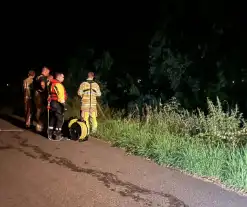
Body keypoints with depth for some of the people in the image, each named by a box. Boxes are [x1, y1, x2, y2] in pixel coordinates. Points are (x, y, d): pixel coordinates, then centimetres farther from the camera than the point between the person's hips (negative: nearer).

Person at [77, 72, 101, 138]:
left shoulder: (83, 84, -7)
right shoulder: (96, 84, -1)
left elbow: (79, 93, -8)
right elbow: (99, 94, 1)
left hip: (85, 103, -2)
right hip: (93, 103, 2)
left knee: (85, 117, 2)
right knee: (93, 117, 13)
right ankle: (94, 129, 14)